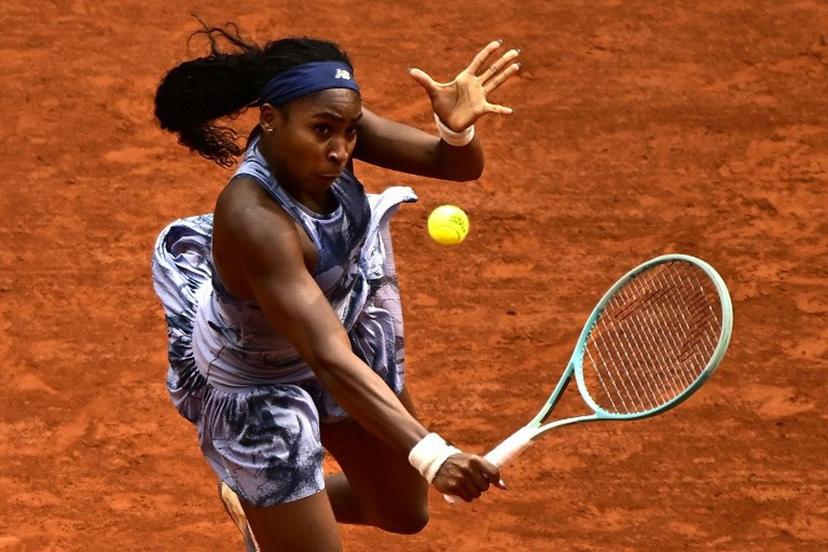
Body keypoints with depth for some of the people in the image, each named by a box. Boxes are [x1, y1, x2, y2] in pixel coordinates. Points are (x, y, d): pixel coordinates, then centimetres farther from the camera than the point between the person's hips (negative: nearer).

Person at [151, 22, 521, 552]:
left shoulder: (328, 121, -22)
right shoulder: (254, 219, -41)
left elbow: (459, 165, -19)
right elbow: (330, 360, -45)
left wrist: (460, 129, -43)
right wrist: (429, 454, -54)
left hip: (350, 321, 7)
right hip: (256, 383, -7)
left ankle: (250, 499, 46)